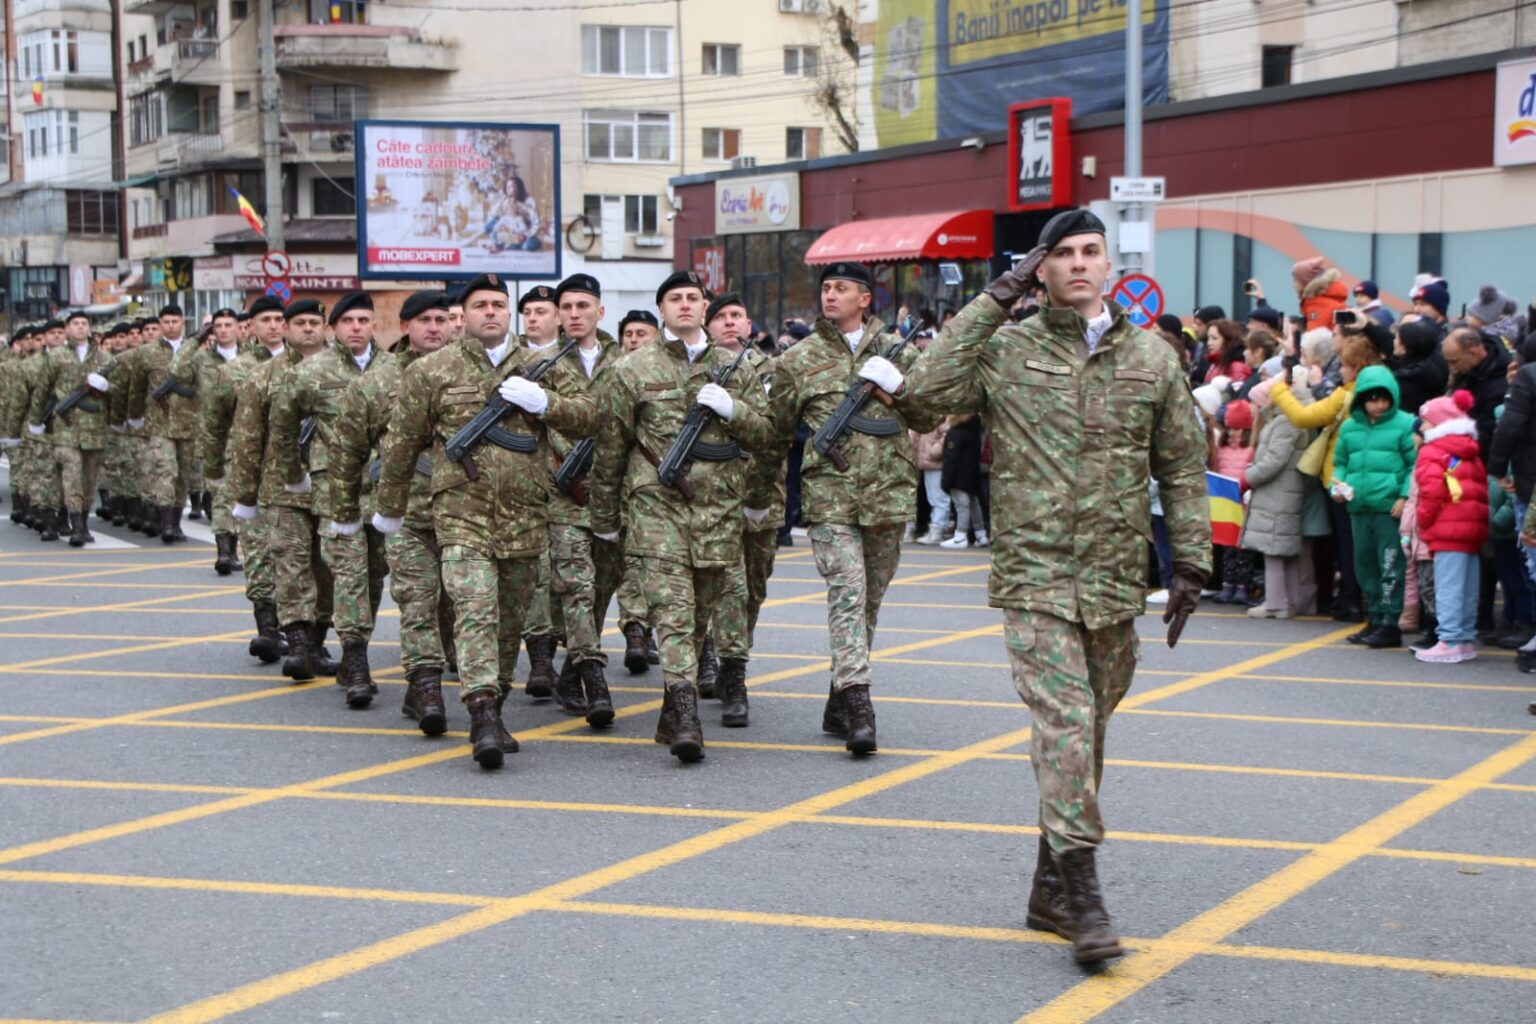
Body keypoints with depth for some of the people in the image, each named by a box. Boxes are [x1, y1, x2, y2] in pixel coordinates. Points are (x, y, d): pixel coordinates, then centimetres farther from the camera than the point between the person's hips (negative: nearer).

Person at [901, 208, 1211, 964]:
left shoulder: (1152, 357, 8)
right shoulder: (1006, 351, 1)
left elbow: (1182, 468, 12)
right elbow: (927, 389, -15)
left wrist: (1191, 563, 7)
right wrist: (995, 300, -11)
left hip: (1116, 583, 4)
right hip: (1034, 576, -3)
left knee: (1084, 729, 11)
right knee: (1066, 724, -14)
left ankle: (1051, 890, 24)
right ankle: (1083, 895, -12)